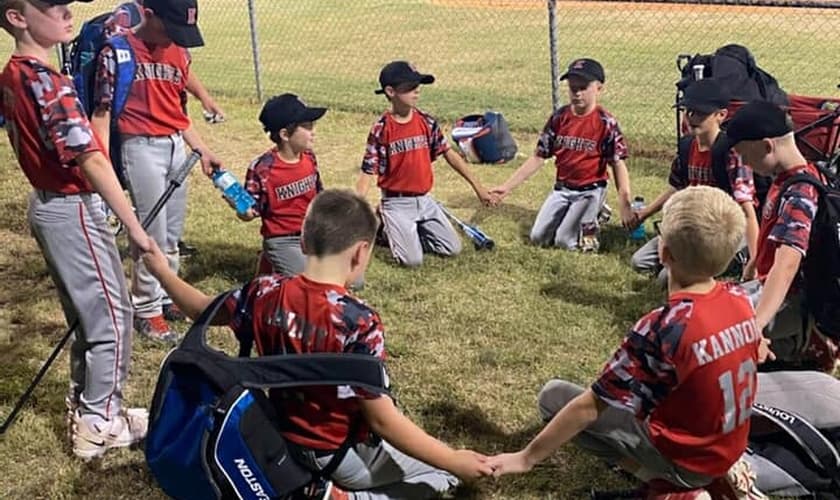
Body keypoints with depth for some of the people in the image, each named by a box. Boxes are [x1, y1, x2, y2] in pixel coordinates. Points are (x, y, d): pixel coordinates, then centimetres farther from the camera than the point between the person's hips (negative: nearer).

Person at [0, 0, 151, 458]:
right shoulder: (45, 81, -24)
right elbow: (92, 161, -28)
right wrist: (134, 228, -28)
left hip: (47, 204, 9)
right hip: (74, 210, -9)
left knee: (86, 313, 20)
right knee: (112, 316, 4)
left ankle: (83, 409, 33)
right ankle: (100, 424, 15)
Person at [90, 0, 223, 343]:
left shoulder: (178, 53, 9)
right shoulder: (117, 52, -9)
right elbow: (101, 112, -11)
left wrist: (202, 150, 12)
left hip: (176, 146, 6)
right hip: (141, 147, -6)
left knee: (173, 233, 14)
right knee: (154, 235, -2)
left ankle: (165, 297, 29)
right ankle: (146, 309, 13)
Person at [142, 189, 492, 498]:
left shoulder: (267, 294, -13)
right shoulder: (359, 323, -29)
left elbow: (203, 311, 7)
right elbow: (382, 420, -25)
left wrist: (161, 270, 24)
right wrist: (454, 459, -17)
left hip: (282, 444, 7)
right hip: (340, 457, -7)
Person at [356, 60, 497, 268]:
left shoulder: (427, 122, -1)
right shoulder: (381, 129, -14)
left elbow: (449, 154, 7)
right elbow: (367, 174, -14)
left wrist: (478, 187, 8)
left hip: (424, 200, 5)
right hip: (396, 204, -5)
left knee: (453, 249, 2)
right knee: (412, 260, -15)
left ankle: (407, 233, 19)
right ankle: (387, 229, 14)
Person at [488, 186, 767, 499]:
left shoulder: (663, 328, -30)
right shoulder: (740, 299, -10)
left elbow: (589, 407, -23)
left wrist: (526, 457, -13)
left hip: (680, 457, -6)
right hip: (728, 447, 7)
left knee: (553, 396, -1)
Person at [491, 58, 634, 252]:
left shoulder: (606, 123, -15)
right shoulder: (559, 118, -3)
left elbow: (618, 164, -14)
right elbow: (538, 157, 0)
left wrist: (625, 205, -23)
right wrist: (507, 186, -5)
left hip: (590, 190, -5)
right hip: (562, 188, 5)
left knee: (564, 241, -11)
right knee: (538, 237, 3)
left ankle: (592, 220, 17)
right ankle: (577, 215, 24)